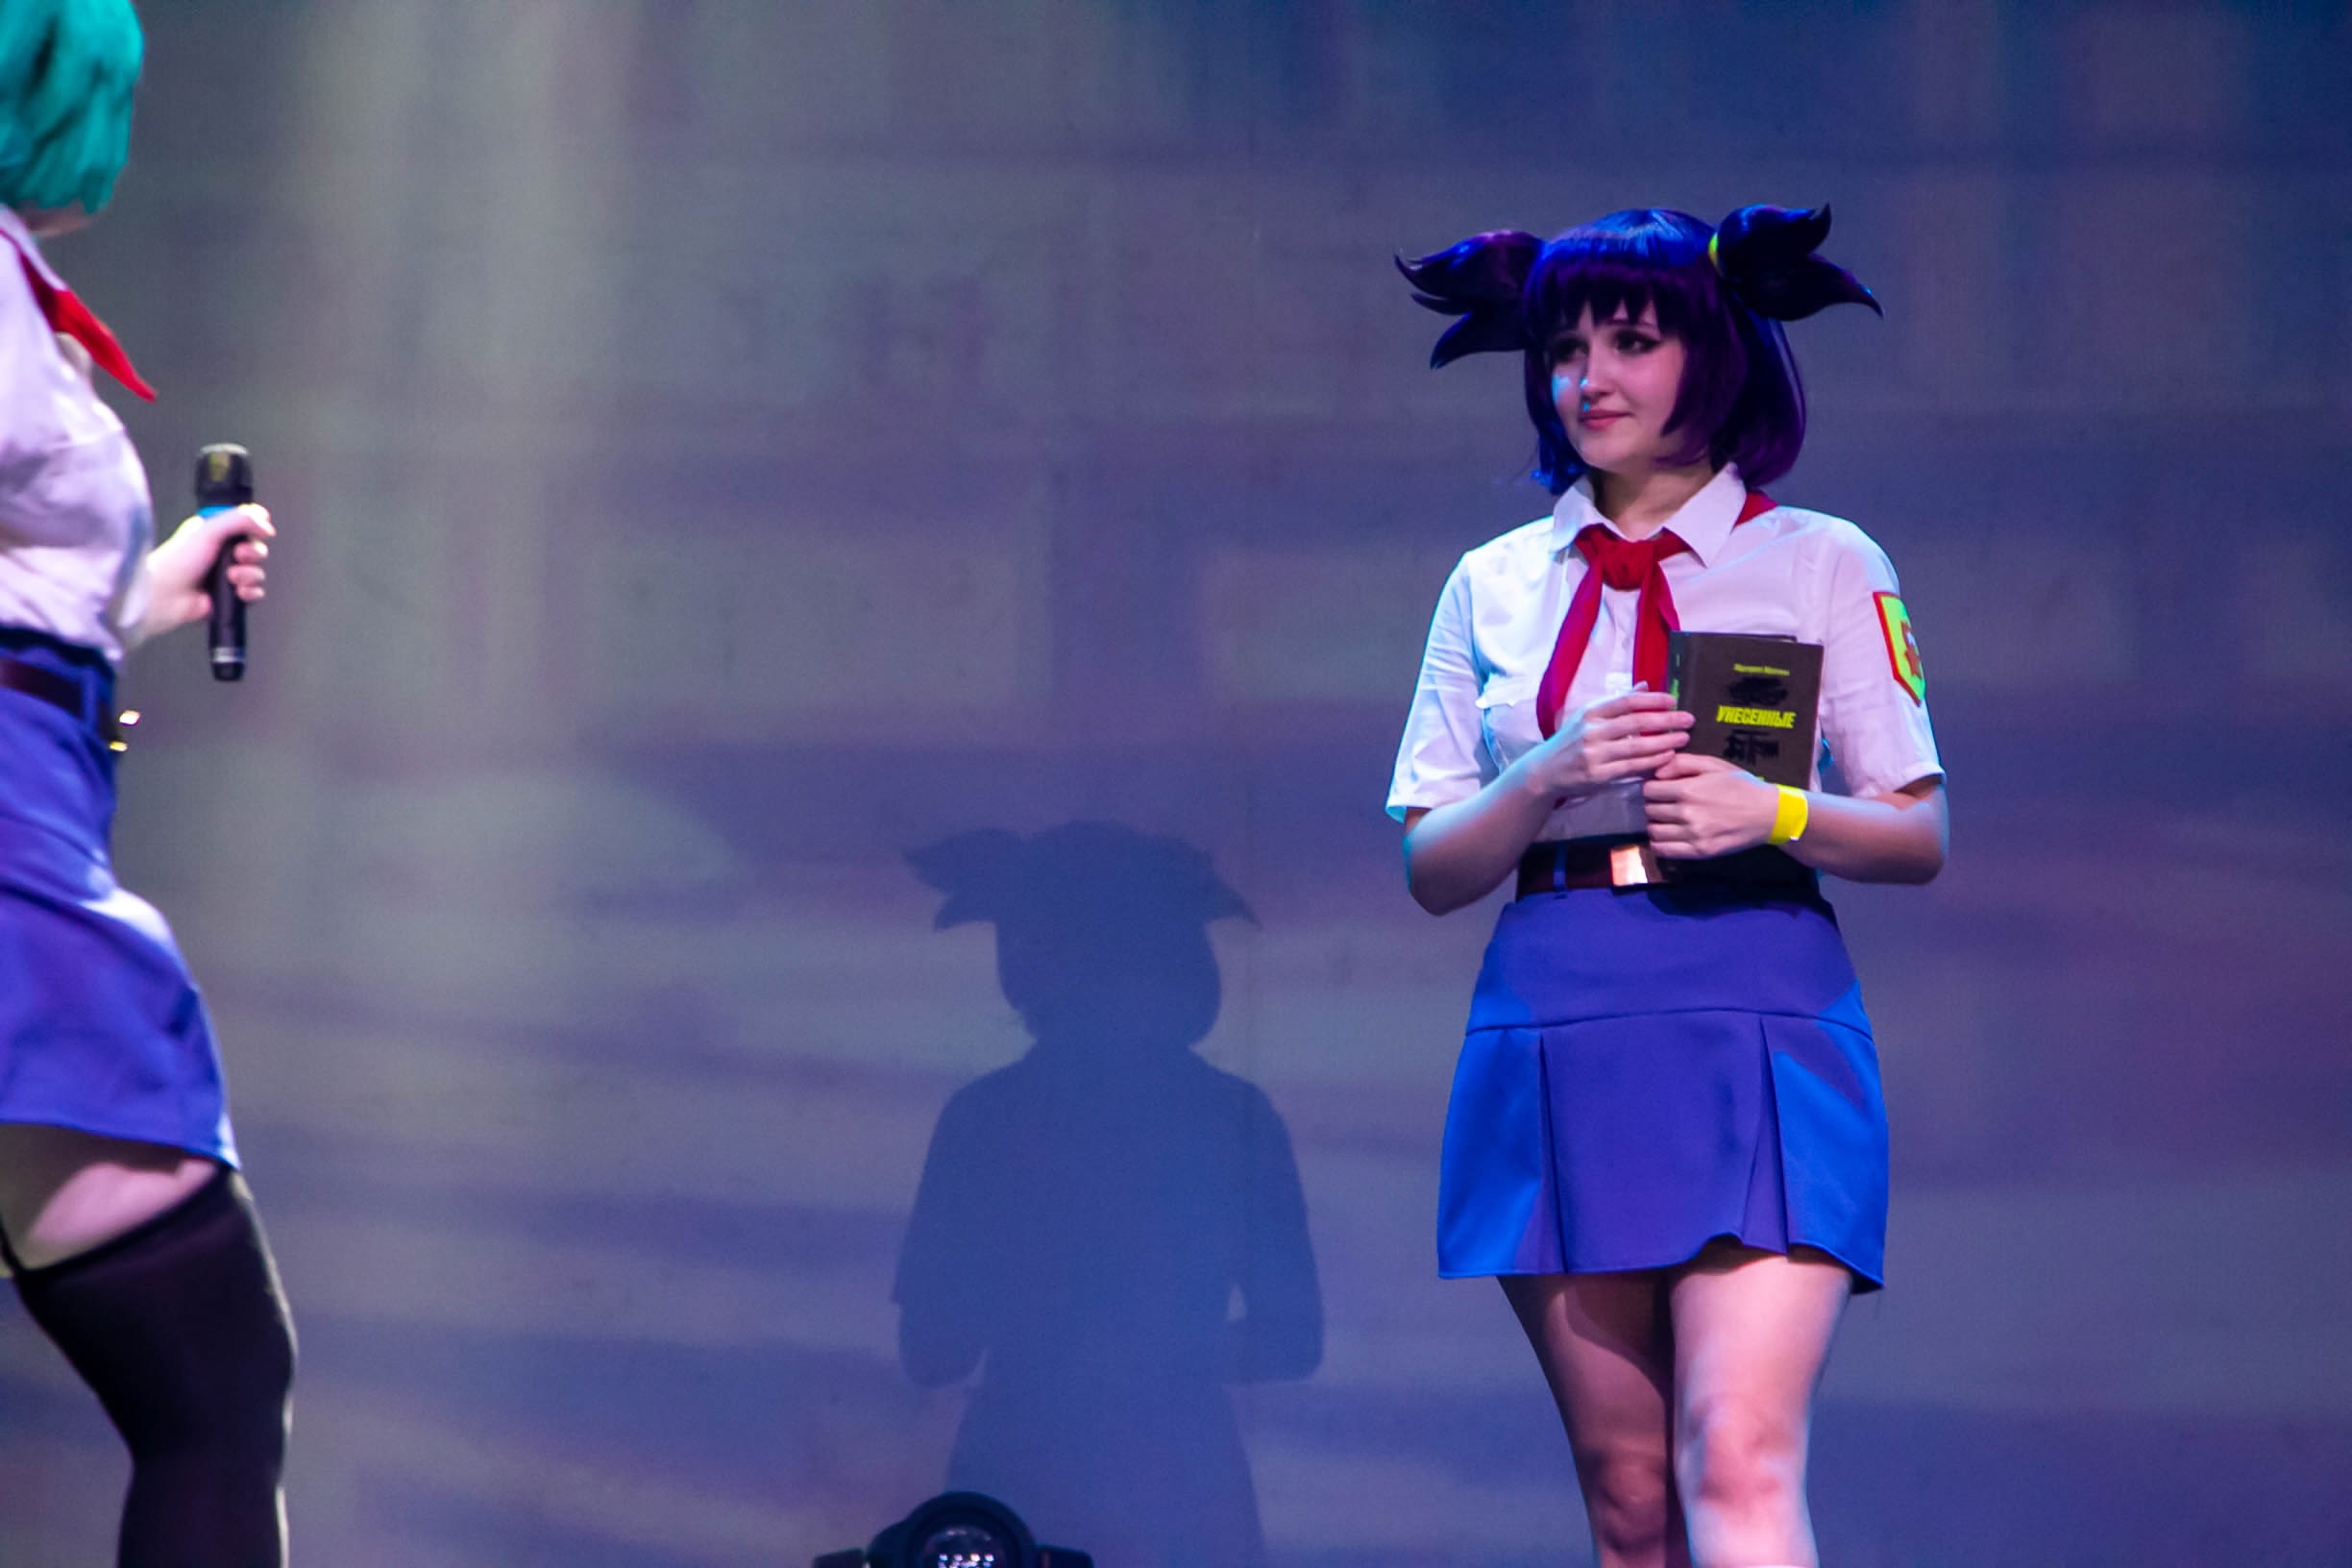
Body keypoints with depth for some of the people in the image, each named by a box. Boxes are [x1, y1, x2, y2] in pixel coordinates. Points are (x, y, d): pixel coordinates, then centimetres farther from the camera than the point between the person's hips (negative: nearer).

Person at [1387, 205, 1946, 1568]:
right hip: (1557, 1036, 3)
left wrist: (1773, 813, -13)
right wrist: (1550, 777, -8)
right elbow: (1431, 868, 11)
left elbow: (1919, 838, 6)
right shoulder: (1496, 586, 14)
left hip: (1757, 1030, -3)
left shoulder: (1824, 563, 7)